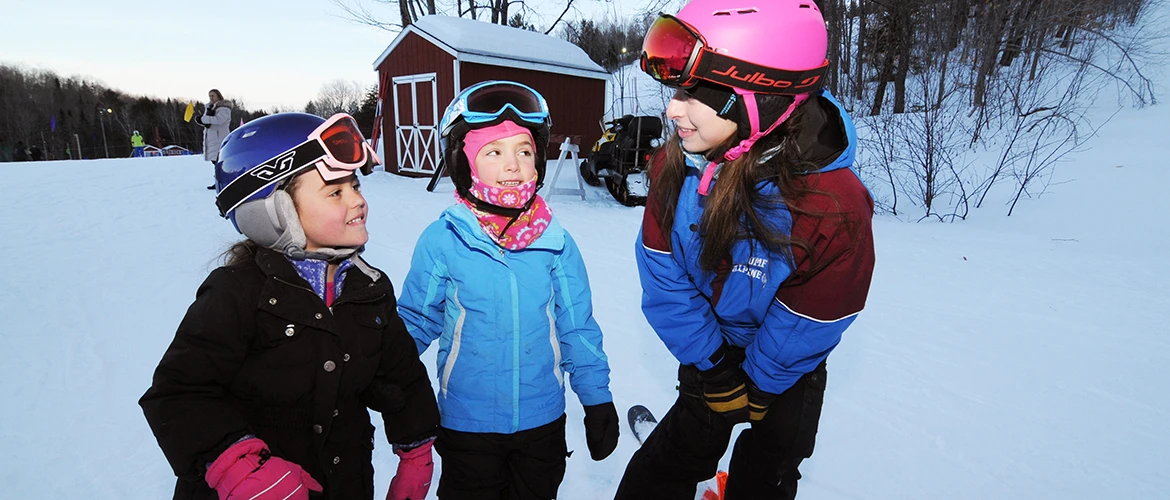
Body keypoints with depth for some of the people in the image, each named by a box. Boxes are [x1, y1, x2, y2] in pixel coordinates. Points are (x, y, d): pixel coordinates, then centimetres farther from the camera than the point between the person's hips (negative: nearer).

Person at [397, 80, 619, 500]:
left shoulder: (555, 241, -8)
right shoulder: (441, 241, -13)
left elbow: (577, 328, -1)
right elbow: (416, 320, -1)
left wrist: (597, 401, 2)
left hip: (542, 419, 2)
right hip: (466, 423, -1)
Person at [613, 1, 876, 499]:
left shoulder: (835, 208, -36)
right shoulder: (673, 165, -24)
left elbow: (802, 326, -22)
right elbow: (663, 276, -17)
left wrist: (756, 387, -10)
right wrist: (710, 367, -14)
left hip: (785, 365, -2)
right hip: (710, 343, 2)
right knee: (681, 449, 18)